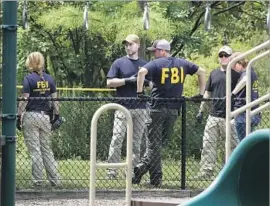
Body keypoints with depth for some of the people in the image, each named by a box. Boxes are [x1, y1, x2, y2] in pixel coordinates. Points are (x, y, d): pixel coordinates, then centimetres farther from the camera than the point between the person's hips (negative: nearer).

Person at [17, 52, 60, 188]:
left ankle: (38, 181, -1)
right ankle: (54, 180, 8)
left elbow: (24, 100, -12)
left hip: (31, 116, -4)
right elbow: (54, 99, 6)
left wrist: (19, 116, -9)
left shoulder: (29, 79, -8)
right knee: (47, 149, 12)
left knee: (34, 150, -1)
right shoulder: (49, 79, 5)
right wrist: (57, 115, 13)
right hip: (45, 116, 4)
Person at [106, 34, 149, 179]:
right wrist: (127, 80, -15)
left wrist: (146, 82, -6)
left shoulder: (145, 64, 13)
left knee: (136, 141, 5)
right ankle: (112, 171, -10)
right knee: (117, 139, -9)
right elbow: (109, 82, -3)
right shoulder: (119, 63, 4)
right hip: (123, 107, -3)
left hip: (140, 108, 3)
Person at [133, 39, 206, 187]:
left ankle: (156, 179, -2)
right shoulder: (182, 63, 10)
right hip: (174, 109, 4)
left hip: (157, 108, -4)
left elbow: (142, 72, -24)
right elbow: (201, 72, 15)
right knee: (160, 142, 14)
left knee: (154, 144, 1)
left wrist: (140, 92, -17)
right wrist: (201, 93, 16)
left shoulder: (156, 63, -5)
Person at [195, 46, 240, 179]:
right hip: (213, 115, 5)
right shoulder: (214, 73, 16)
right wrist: (201, 111, 17)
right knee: (208, 143, -1)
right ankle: (207, 170, 0)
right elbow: (207, 93, 20)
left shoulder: (236, 74, 1)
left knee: (234, 144, -1)